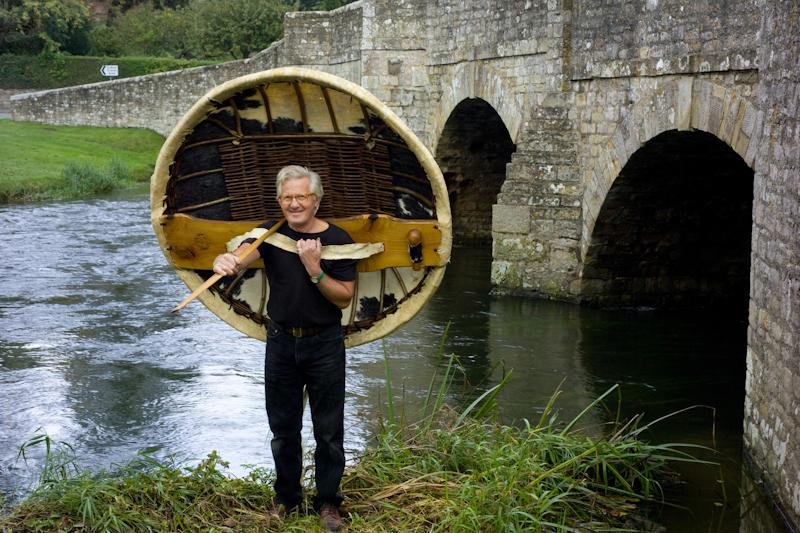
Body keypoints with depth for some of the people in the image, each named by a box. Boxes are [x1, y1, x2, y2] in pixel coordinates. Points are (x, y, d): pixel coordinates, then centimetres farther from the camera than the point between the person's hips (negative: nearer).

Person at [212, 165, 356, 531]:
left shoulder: (337, 240, -7)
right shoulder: (272, 234, 0)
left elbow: (344, 298, -9)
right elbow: (240, 257, -20)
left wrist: (315, 270, -24)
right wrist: (225, 262, -44)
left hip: (324, 345, -3)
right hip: (281, 341, 3)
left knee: (328, 430, 4)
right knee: (283, 428, 12)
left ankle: (327, 502, 18)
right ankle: (286, 498, 27)